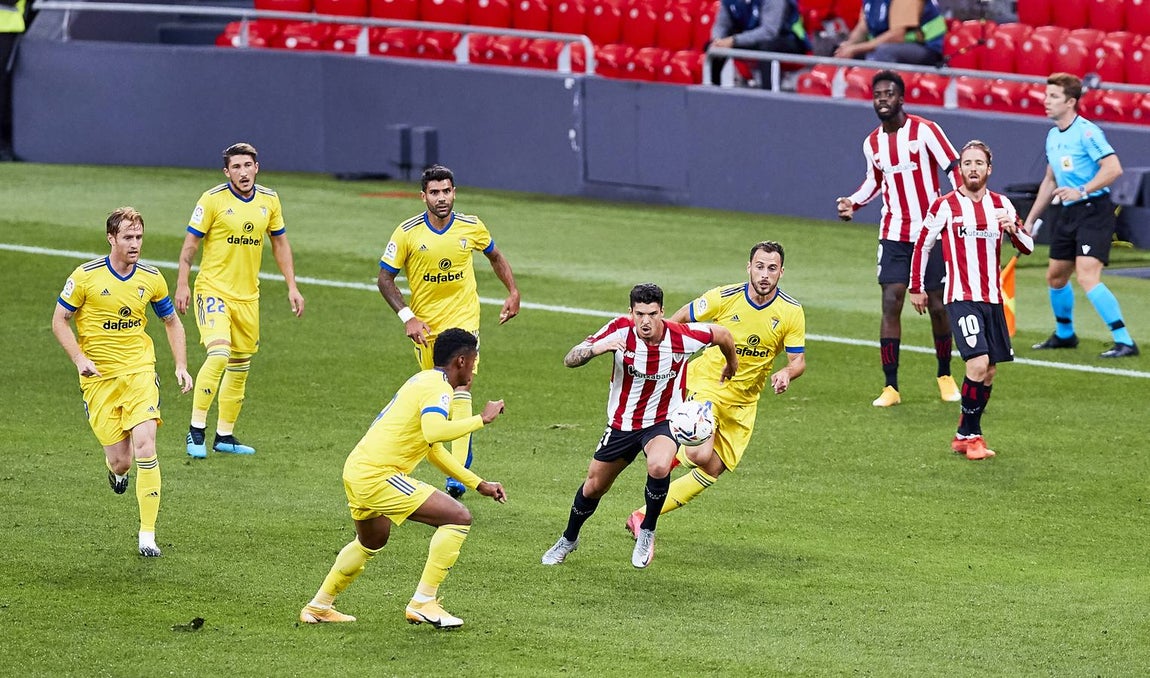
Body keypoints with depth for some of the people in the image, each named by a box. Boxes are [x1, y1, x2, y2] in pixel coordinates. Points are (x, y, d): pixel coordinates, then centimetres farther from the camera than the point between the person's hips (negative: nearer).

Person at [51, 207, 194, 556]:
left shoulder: (151, 278, 1)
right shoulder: (86, 276, -8)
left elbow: (171, 322, 16)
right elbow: (59, 320, 0)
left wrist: (181, 366, 5)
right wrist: (79, 359, -14)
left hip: (140, 370, 1)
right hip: (98, 376, -1)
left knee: (144, 446, -16)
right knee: (120, 460, -3)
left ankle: (147, 535, -11)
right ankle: (116, 470, 39)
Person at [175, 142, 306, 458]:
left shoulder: (269, 200, 5)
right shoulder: (213, 199, -10)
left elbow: (280, 243, 15)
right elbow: (190, 243, -6)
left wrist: (292, 287, 10)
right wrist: (182, 284, -12)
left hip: (248, 295, 6)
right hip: (213, 289, -6)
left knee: (240, 366, 9)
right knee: (218, 355, -22)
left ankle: (225, 435, 20)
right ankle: (196, 429, -15)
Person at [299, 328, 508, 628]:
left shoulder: (424, 380, 20)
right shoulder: (437, 387, -12)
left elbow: (433, 449, 29)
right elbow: (434, 432, -32)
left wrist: (479, 484, 29)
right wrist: (482, 419, -21)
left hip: (356, 471, 10)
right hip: (378, 477, -10)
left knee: (371, 543, 35)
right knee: (458, 517, -11)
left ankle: (318, 607, 45)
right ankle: (423, 603, -10)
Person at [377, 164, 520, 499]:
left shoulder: (472, 227, -4)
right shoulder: (407, 233, -10)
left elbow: (495, 256, 17)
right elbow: (385, 278, -3)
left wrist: (513, 292, 9)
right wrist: (407, 317, -14)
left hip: (463, 320, -1)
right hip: (425, 325, 1)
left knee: (460, 388, -15)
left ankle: (458, 476, -19)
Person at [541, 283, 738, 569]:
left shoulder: (682, 337, -22)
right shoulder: (620, 330, -21)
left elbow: (722, 334, -1)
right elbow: (570, 360, -21)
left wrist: (732, 363, 19)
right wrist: (595, 348, -42)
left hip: (663, 423, -2)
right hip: (621, 424, 2)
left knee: (659, 467, -34)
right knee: (594, 486, 16)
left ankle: (647, 531, -7)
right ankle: (568, 540, 46)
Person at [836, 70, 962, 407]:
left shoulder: (924, 130, -9)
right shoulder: (872, 143, 8)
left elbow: (955, 169, -8)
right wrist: (852, 203, 7)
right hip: (894, 235, 3)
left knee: (938, 306, 3)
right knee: (891, 302, -10)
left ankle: (945, 376, 26)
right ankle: (890, 387, -6)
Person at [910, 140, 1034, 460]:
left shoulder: (1001, 205, 8)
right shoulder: (946, 206, -3)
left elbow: (1028, 247, 11)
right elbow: (922, 245, 8)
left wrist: (1013, 229, -10)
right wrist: (916, 288, 10)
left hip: (993, 299, 5)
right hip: (961, 298, -5)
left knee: (988, 373, 7)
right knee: (978, 364, -19)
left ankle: (965, 435, 21)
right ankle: (971, 436, -8)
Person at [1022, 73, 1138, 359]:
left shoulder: (1086, 132, -14)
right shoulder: (1053, 136, 13)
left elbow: (1113, 168, -23)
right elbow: (1050, 180, 25)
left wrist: (1082, 190, -32)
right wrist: (1031, 219, 25)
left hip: (1093, 210, -9)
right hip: (1068, 214, 9)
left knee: (1087, 276, -20)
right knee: (1055, 276, 17)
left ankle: (1125, 342, -18)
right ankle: (1064, 335, 39)